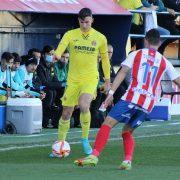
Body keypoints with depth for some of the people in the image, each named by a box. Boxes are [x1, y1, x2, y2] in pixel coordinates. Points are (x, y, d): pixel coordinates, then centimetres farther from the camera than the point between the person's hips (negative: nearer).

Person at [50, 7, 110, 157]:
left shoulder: (100, 38, 3)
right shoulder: (71, 35, 0)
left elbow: (105, 59, 14)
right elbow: (62, 45, -19)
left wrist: (107, 80, 16)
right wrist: (57, 55, -42)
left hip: (90, 78, -1)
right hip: (73, 79, 1)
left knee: (83, 105, -26)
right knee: (66, 113, 3)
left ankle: (85, 139, -8)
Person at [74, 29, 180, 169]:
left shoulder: (136, 54, 10)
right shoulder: (164, 62, 16)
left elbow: (122, 73, -1)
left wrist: (111, 92, -5)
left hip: (132, 97, -4)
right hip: (148, 104, 4)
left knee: (108, 123, -5)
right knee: (127, 131, 18)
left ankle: (94, 155, -20)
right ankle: (128, 160, -4)